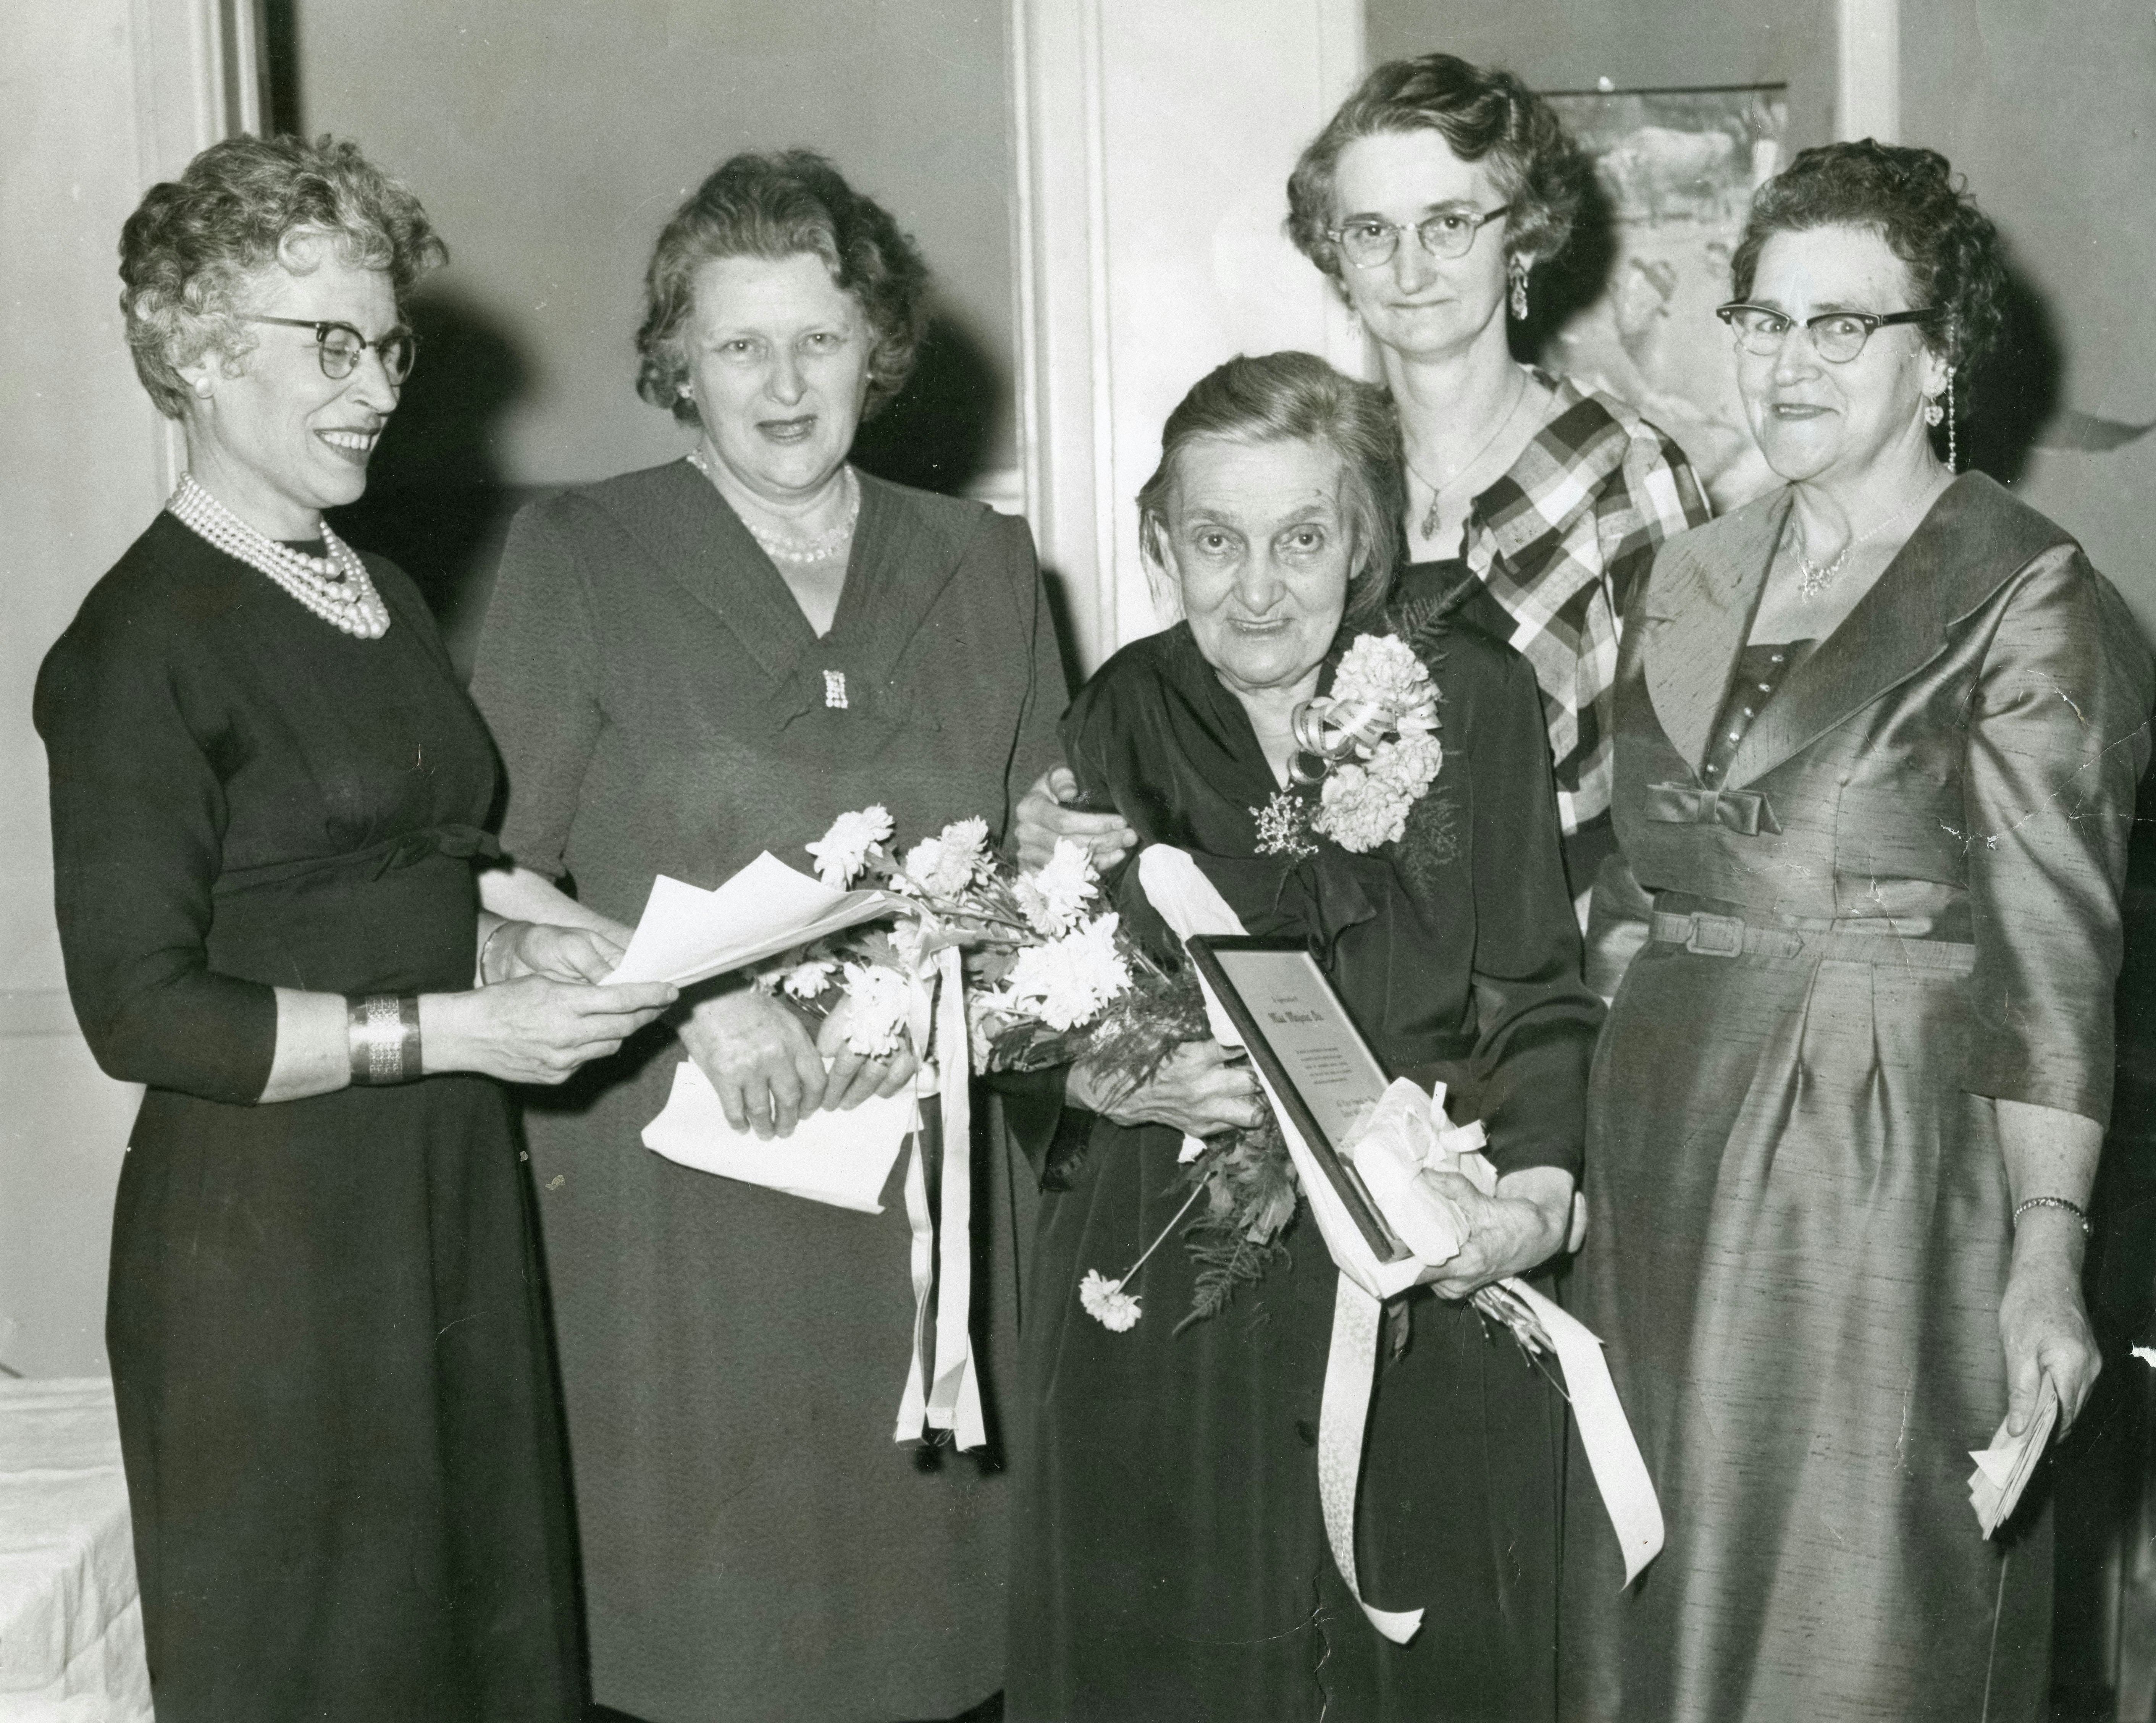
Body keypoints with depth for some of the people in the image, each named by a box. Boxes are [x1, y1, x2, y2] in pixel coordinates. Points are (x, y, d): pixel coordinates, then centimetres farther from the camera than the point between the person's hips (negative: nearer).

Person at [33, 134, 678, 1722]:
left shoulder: (386, 595, 13)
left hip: (458, 1197, 7)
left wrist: (525, 950, 1)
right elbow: (141, 1009, -17)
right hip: (268, 1230, -7)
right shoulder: (141, 641, -13)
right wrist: (456, 1029, -18)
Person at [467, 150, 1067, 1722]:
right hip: (669, 1180, -2)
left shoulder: (981, 564, 10)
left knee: (913, 1574, 7)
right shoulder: (579, 557, 1)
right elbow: (492, 877, -4)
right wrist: (699, 993, -18)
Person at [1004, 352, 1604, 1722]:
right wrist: (1121, 1082, -15)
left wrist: (1539, 1194, -15)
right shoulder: (1118, 722, 3)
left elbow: (1540, 996, 0)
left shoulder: (1474, 697, 0)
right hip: (1170, 1292, 1)